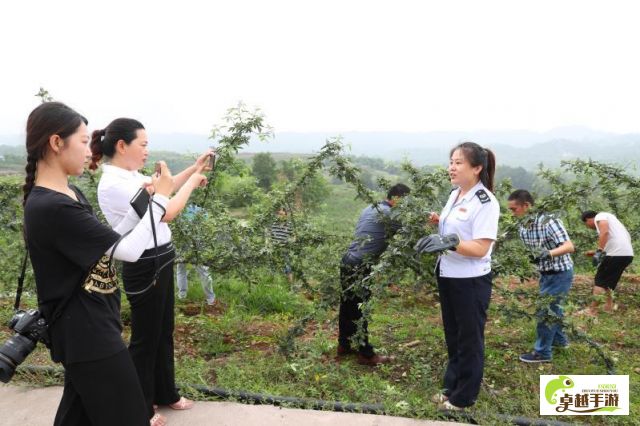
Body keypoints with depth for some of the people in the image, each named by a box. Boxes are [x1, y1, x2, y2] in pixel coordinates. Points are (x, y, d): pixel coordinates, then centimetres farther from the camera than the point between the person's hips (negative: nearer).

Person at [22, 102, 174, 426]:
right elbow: (130, 250, -23)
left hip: (86, 324, 10)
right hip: (84, 328, -10)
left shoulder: (68, 194, 5)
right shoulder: (51, 207, -26)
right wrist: (160, 198, -14)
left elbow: (109, 243, 9)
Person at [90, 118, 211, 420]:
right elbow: (166, 212, -23)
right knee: (146, 338, 7)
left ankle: (164, 394, 39)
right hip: (145, 268, -9)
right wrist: (192, 182, -10)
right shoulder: (113, 184, -22)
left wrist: (194, 168, 12)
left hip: (160, 262, 9)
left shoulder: (132, 177, 5)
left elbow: (164, 189, 22)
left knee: (163, 331, 20)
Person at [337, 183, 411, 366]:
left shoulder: (369, 209, 15)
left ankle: (344, 345, 31)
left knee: (348, 306, 18)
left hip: (348, 261, 9)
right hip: (360, 267, -9)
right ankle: (366, 354, 10)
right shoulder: (388, 214, -13)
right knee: (360, 310, 0)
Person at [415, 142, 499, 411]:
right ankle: (451, 388, 37)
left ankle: (464, 397, 25)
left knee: (469, 340, 9)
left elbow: (480, 248, -24)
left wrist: (449, 242, -36)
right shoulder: (455, 194, 6)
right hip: (447, 276, 8)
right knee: (453, 336, 20)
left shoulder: (485, 202, -19)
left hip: (471, 282, -8)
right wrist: (437, 222, 0)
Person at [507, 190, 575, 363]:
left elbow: (569, 247, -31)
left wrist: (548, 253, -45)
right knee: (551, 308, 21)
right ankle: (560, 339, 42)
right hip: (545, 273, 8)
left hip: (560, 274, -8)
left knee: (545, 311, -4)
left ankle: (542, 352, 9)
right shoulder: (522, 227, -4)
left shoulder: (549, 222, -26)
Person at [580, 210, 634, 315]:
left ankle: (592, 310, 2)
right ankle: (608, 307, 20)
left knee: (600, 281, -1)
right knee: (609, 282, 19)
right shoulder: (607, 217, 28)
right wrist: (596, 252, 34)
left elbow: (604, 232, -20)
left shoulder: (599, 216, 0)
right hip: (627, 254, 9)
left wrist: (599, 251, -22)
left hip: (617, 253, -9)